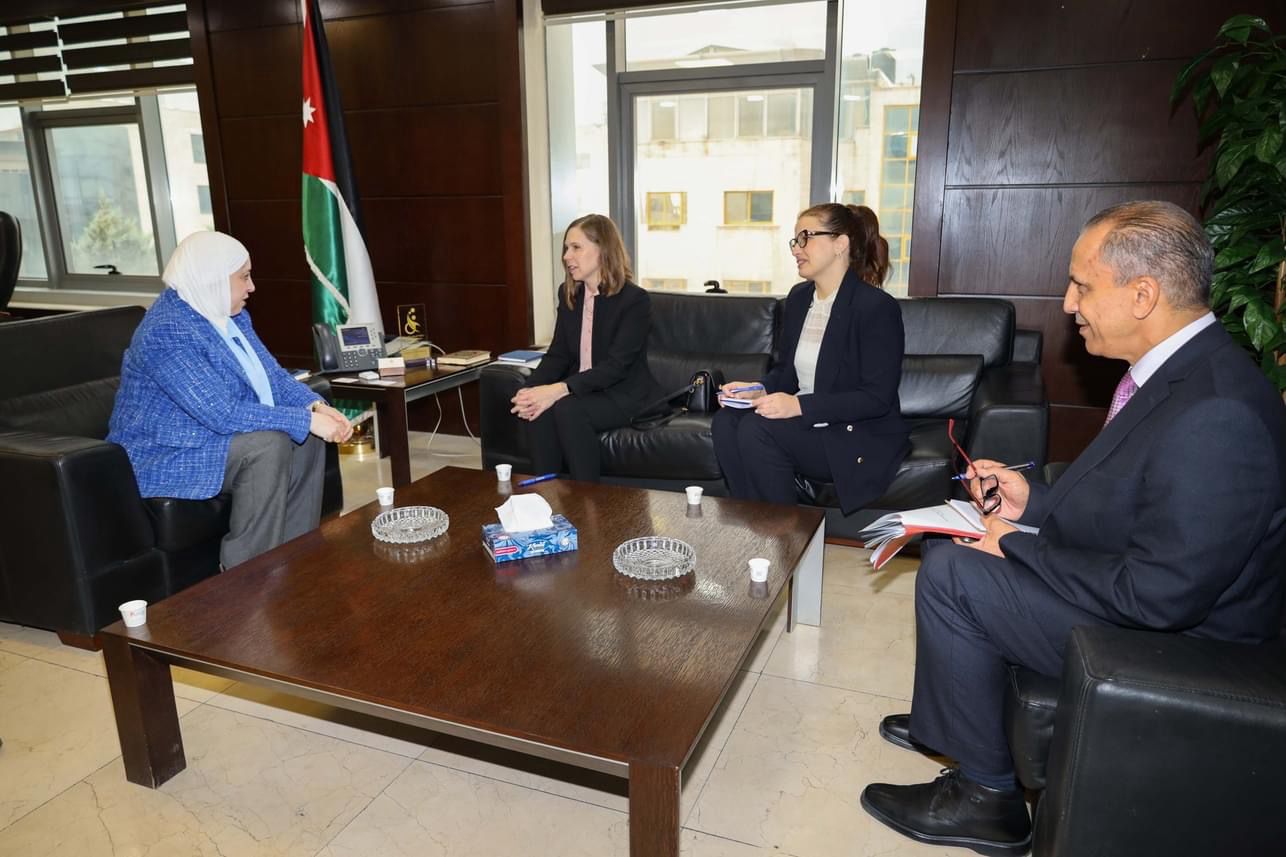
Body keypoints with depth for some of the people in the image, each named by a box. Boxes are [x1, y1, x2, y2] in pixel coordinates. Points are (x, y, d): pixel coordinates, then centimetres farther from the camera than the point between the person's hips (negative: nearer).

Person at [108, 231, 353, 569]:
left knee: (306, 439, -5)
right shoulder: (167, 332, -25)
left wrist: (316, 406, -15)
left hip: (214, 438, 9)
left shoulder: (232, 315, 4)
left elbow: (274, 376, 5)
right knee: (268, 445, -29)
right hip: (166, 456, -9)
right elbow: (223, 413, -32)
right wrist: (306, 420, -29)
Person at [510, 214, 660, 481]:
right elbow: (558, 354, 3)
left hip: (624, 395, -5)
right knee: (541, 408, -27)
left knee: (566, 408, -32)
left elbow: (616, 365, -22)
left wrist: (560, 389, -33)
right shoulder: (568, 294, 8)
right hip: (582, 390, 5)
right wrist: (529, 390, -18)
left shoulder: (635, 299, -14)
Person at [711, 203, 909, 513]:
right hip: (806, 423, 7)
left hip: (862, 437, -7)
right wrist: (760, 391, -6)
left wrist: (800, 405, -26)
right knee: (726, 421, -18)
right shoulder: (798, 297, 9)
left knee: (757, 428, -27)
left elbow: (877, 397, -18)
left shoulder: (877, 307, -14)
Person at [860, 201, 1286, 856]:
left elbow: (1163, 595, -30)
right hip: (1143, 589, 10)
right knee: (957, 545, 13)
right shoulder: (1181, 367, 1)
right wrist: (1033, 504, 1)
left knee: (949, 573, -17)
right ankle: (948, 719, 28)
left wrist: (1021, 547, -19)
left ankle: (986, 797, 2)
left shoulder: (1215, 415, -31)